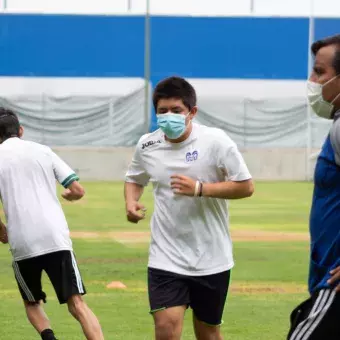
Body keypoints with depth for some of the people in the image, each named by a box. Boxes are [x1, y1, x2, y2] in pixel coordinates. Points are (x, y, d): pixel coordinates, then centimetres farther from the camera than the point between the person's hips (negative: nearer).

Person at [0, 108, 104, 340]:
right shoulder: (43, 151, 12)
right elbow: (78, 191, 9)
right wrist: (67, 195, 32)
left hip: (22, 244, -1)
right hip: (56, 238, 1)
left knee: (32, 304, 21)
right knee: (77, 305, -4)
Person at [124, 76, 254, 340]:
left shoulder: (215, 140, -13)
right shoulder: (147, 145, -2)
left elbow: (246, 187, -12)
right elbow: (134, 179, 19)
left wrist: (199, 188, -22)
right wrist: (131, 203, -3)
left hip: (211, 258, -1)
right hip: (166, 257, 1)